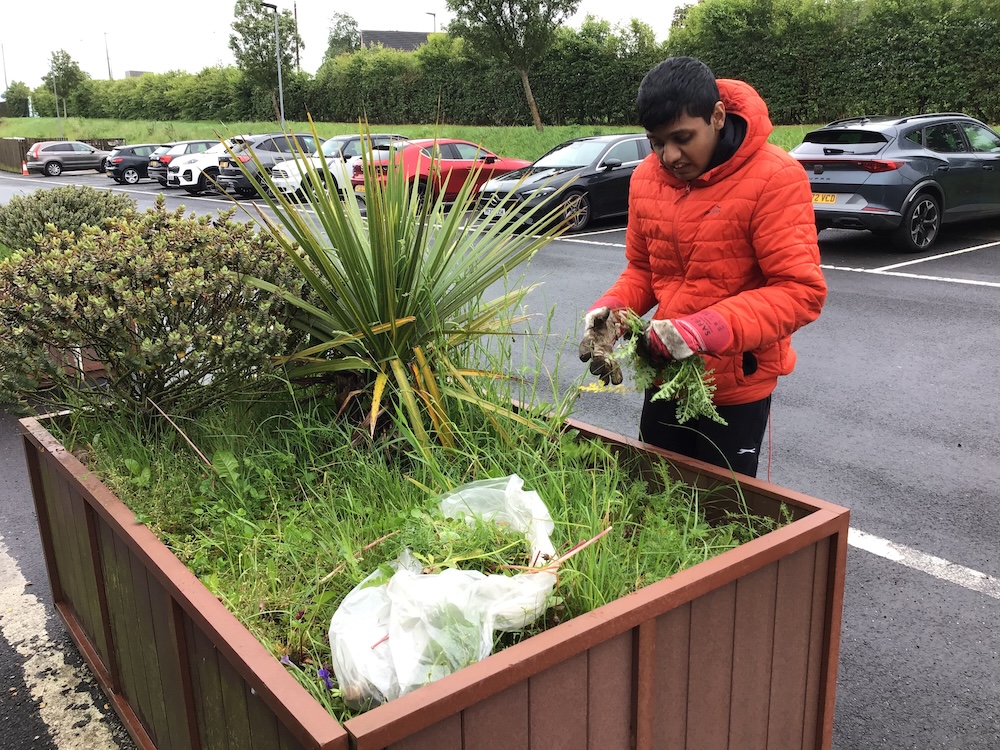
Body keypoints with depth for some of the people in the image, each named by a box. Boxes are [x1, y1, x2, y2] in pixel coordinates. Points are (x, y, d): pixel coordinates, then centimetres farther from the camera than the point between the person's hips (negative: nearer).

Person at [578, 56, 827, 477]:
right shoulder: (646, 178, 1)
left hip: (737, 389, -5)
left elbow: (802, 290, -22)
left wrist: (707, 329, -32)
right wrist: (612, 310, -8)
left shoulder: (775, 178, -18)